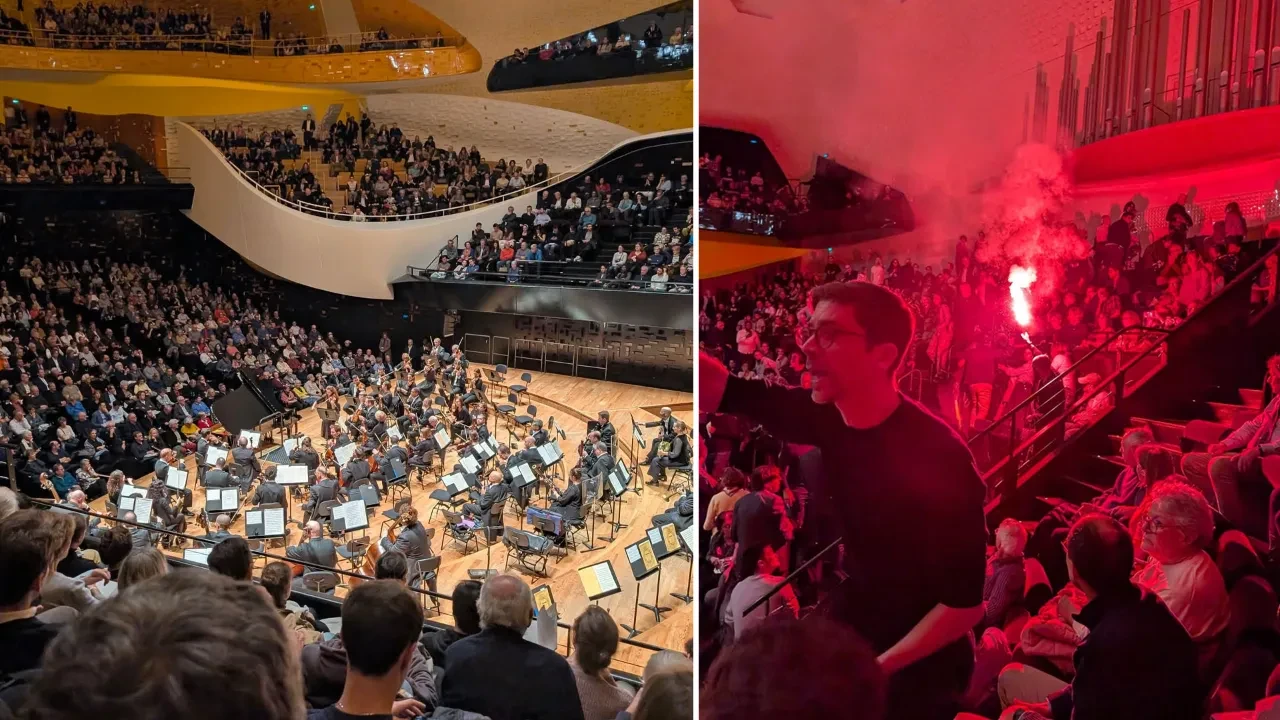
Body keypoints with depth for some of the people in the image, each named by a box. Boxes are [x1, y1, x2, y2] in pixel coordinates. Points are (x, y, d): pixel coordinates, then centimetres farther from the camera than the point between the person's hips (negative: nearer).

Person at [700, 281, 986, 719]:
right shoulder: (830, 418, -9)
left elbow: (965, 602, -23)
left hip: (913, 677, -6)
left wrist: (872, 670, -24)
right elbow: (717, 389, -9)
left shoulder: (938, 458, -26)